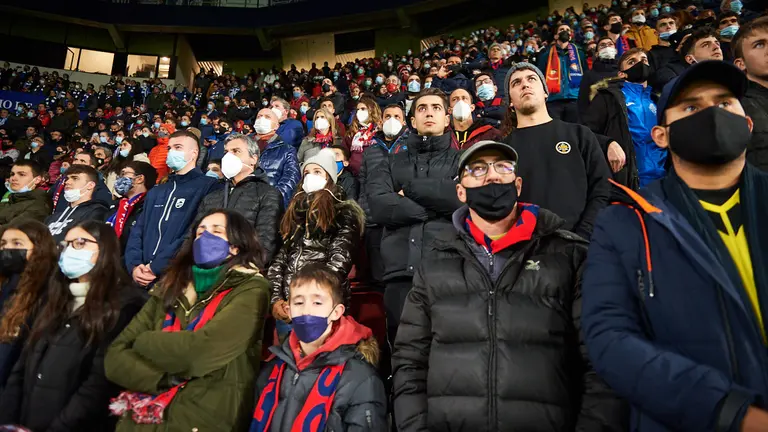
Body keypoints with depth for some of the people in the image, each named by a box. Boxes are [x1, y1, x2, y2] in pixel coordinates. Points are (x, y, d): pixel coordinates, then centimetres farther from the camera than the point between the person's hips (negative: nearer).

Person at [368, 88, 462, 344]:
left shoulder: (462, 160, 15)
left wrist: (410, 188, -1)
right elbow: (378, 206, -1)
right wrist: (439, 206, -4)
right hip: (400, 274, 2)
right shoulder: (392, 164, 18)